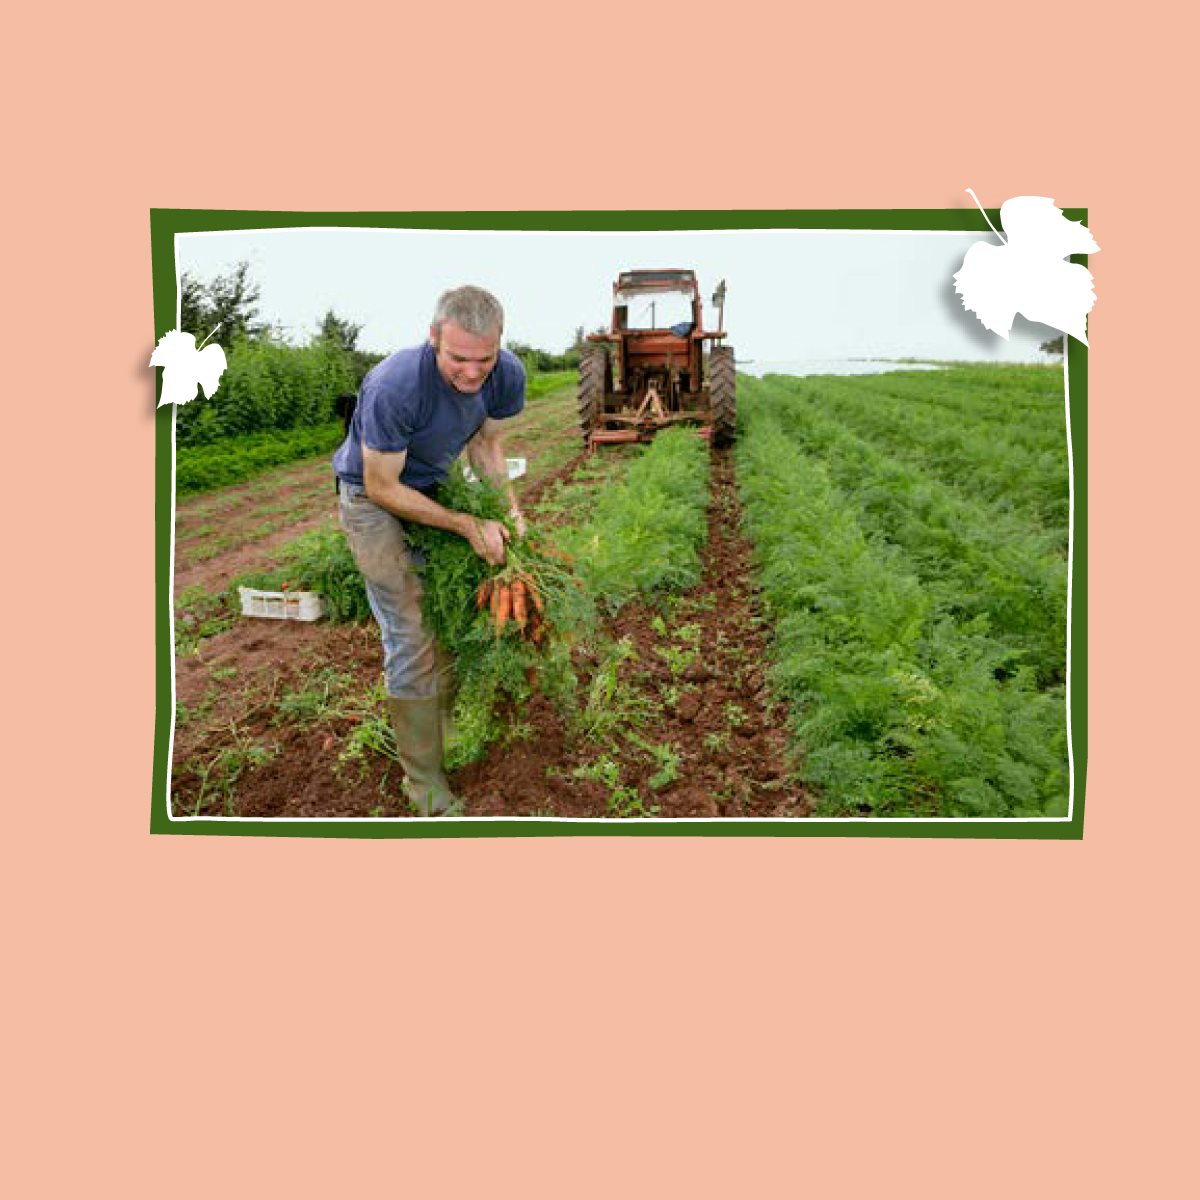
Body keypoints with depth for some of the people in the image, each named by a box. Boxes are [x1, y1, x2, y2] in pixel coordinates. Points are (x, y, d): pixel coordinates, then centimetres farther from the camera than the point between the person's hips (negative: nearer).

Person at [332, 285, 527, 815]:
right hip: (372, 498, -6)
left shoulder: (507, 373, -18)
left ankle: (451, 732, 34)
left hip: (434, 486, 6)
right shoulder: (394, 387, -37)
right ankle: (427, 789, 3)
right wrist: (468, 526, -27)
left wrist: (510, 509, -14)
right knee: (412, 640, -10)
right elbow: (382, 488, -26)